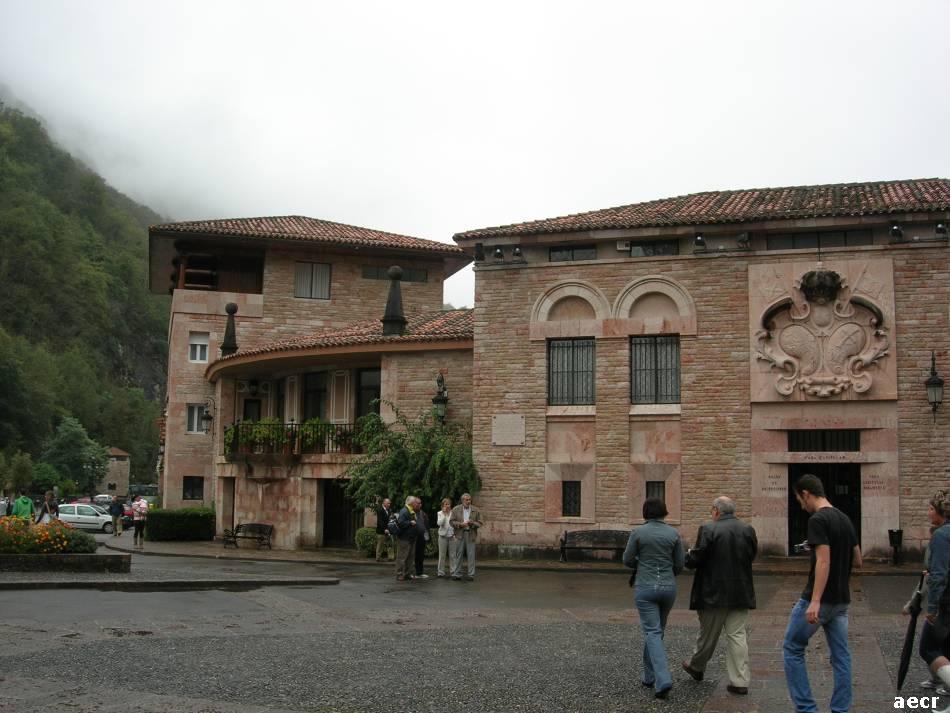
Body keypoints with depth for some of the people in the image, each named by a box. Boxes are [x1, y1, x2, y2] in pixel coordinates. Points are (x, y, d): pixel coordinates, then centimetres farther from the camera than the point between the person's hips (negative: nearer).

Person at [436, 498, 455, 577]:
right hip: (443, 536, 0)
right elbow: (439, 523, -11)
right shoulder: (440, 513, 4)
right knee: (442, 555, 4)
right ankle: (440, 572, 10)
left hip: (452, 536, 0)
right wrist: (444, 514, -13)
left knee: (452, 555, 0)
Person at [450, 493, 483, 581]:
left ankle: (471, 574, 7)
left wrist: (472, 523, -14)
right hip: (460, 534, -1)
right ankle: (456, 574, 7)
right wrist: (461, 524, -14)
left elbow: (480, 523, 6)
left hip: (471, 535, 1)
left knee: (471, 555, 1)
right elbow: (451, 521, 0)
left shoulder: (475, 510, 6)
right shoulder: (456, 509, 4)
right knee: (458, 555, 2)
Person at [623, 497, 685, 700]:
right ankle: (649, 676, 29)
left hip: (645, 588, -3)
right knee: (657, 630, 21)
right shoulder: (673, 533, -1)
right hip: (668, 588, 3)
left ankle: (663, 681, -19)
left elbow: (628, 560, -1)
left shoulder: (638, 532, -8)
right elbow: (680, 564, 3)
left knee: (653, 633, -3)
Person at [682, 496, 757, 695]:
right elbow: (751, 556, 11)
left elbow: (695, 559, -15)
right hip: (741, 594, 4)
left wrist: (687, 557, 6)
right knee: (737, 635, 6)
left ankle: (696, 667, 33)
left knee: (708, 634, 12)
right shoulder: (748, 529, 2)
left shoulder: (708, 529, -15)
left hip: (714, 594, -4)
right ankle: (740, 681, 5)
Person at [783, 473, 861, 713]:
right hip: (841, 600, 8)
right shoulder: (844, 519, 11)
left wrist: (815, 601, -27)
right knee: (841, 655, 10)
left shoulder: (818, 520, -16)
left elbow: (823, 561, -24)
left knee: (792, 649, 4)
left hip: (820, 600, -8)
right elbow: (857, 560, 16)